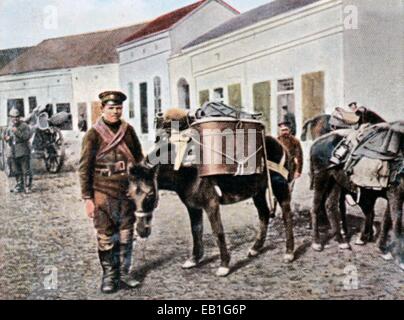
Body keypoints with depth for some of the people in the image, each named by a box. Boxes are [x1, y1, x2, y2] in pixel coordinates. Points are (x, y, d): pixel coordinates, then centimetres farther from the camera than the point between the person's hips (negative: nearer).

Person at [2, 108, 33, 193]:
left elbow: (27, 136, -16)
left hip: (23, 152, -6)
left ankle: (28, 187, -1)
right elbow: (5, 136, 24)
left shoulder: (24, 126, -4)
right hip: (13, 152, 6)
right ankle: (19, 186, 20)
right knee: (17, 171, 12)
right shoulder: (9, 127, 14)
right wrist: (6, 138, 1)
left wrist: (17, 132, -24)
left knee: (26, 170, -5)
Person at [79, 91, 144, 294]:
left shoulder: (128, 130, 4)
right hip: (103, 194, -3)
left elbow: (139, 158, 14)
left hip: (128, 192, 4)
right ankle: (109, 275, 18)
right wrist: (87, 198, -9)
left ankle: (124, 272, 26)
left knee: (126, 235, 11)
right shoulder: (93, 135, -7)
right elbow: (84, 168, -6)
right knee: (106, 238, 4)